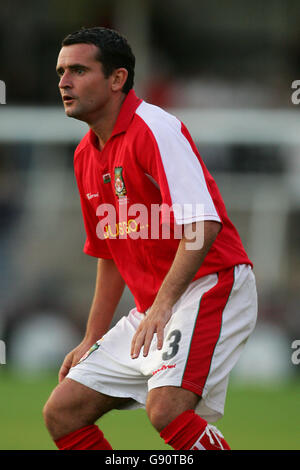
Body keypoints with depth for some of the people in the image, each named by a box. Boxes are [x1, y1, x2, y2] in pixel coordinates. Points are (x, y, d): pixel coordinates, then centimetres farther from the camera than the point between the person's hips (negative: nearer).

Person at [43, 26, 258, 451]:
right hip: (152, 309, 9)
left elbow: (203, 224, -26)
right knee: (62, 413, 4)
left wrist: (163, 304, -33)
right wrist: (92, 340, 21)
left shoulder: (154, 128, -14)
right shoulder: (86, 155, 14)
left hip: (210, 286, -9)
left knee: (166, 409, -31)